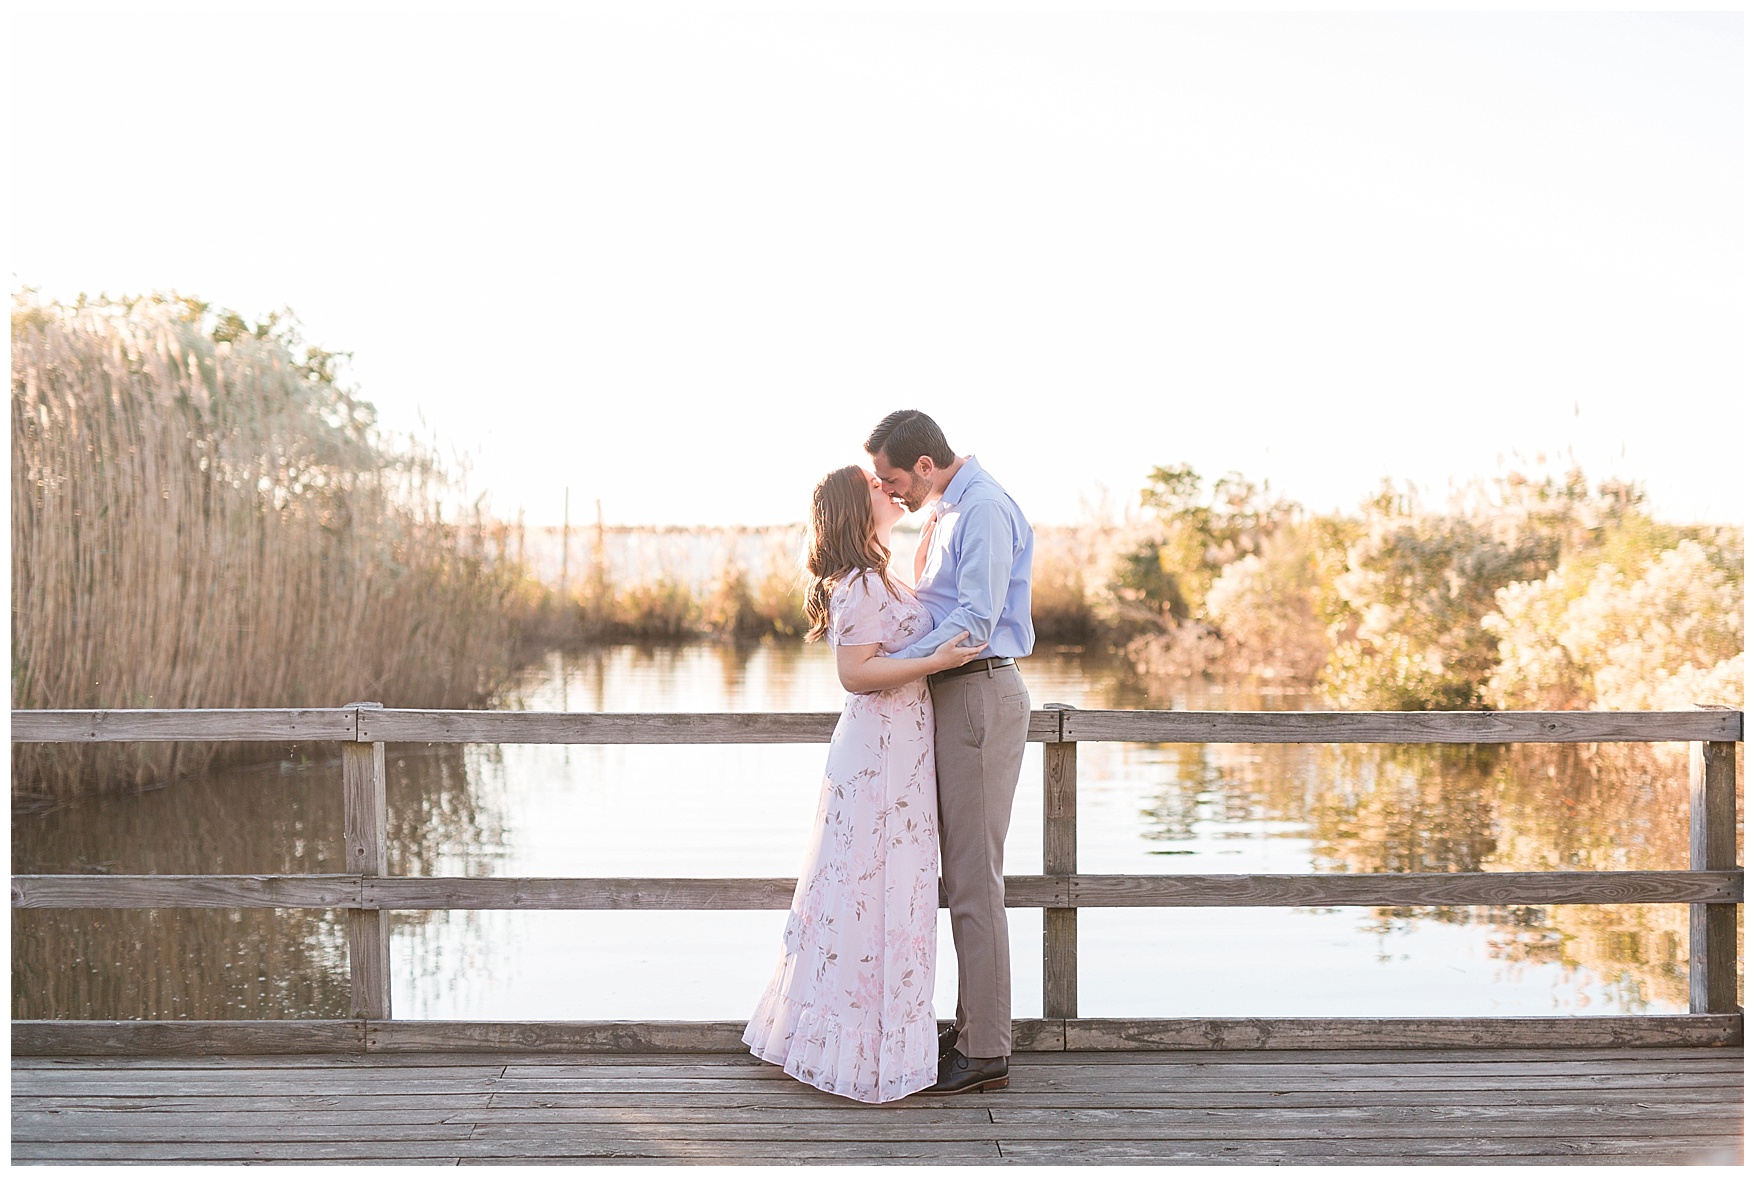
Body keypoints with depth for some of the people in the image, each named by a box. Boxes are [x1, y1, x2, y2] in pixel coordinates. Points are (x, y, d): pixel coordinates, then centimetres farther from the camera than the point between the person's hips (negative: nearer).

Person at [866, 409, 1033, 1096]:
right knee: (962, 871, 13)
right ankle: (973, 1029, 21)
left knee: (975, 877, -6)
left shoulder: (984, 510, -14)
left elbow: (974, 619, -22)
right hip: (953, 698, 10)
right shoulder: (946, 511, 18)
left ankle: (985, 1051, 1)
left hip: (980, 696, -10)